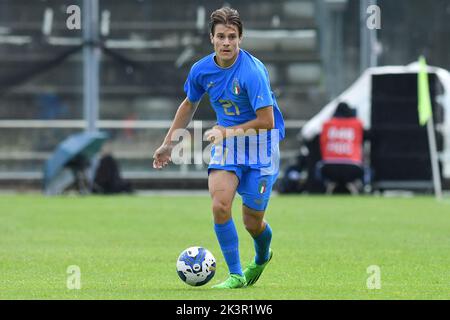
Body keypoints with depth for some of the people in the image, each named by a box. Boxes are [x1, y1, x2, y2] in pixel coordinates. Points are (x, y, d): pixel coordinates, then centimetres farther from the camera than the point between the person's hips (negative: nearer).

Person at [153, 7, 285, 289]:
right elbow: (190, 104, 15)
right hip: (226, 141, 4)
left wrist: (227, 131, -21)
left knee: (252, 221, 3)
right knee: (220, 205, -18)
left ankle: (262, 258, 39)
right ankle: (236, 275, -4)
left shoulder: (252, 71, -25)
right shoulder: (201, 70, -6)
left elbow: (266, 121, -24)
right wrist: (169, 143, 18)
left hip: (261, 144, -4)